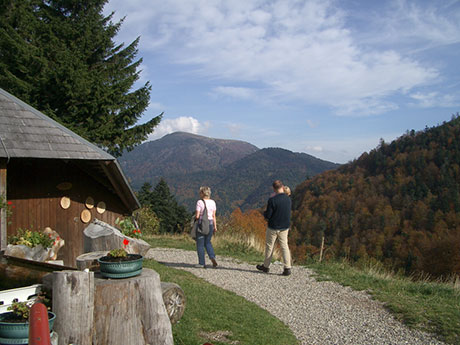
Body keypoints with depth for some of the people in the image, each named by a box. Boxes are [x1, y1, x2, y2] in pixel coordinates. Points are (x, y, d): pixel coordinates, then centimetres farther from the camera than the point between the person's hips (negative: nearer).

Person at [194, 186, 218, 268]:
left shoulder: (200, 202, -12)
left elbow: (197, 216, -15)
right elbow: (214, 215, 5)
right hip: (210, 223, 5)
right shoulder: (212, 202, 4)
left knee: (200, 244, 6)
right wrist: (215, 226, 9)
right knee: (207, 242, 20)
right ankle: (212, 257, -1)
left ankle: (202, 263, 8)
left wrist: (195, 217, 6)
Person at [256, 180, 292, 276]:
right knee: (284, 246, 9)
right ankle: (287, 268, 2)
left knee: (269, 246, 11)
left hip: (273, 228, -4)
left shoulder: (272, 200, -21)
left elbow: (267, 216, -16)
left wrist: (264, 213, 5)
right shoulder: (288, 199, -4)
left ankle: (266, 266, 26)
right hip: (285, 227, 4)